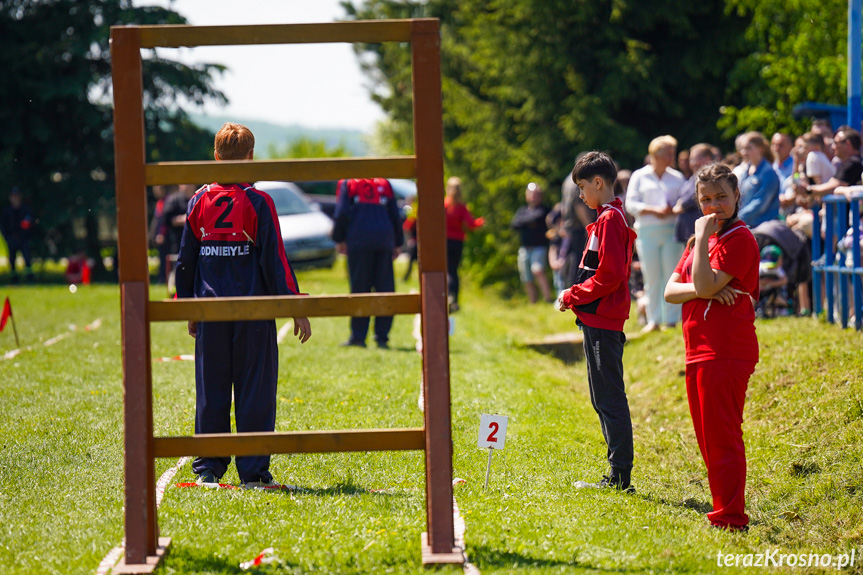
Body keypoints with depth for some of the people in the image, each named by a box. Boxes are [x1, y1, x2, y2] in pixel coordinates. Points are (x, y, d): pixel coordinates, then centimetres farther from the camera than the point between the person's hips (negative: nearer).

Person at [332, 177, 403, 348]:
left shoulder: (347, 183, 7)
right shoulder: (384, 184, 16)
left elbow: (342, 213, -2)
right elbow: (395, 215, 15)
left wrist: (339, 239, 6)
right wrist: (397, 243, 20)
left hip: (359, 239, -2)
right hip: (384, 239, 2)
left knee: (359, 287, 0)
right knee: (385, 288, 4)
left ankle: (358, 336, -1)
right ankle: (382, 337, 1)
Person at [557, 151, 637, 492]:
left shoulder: (609, 219, -14)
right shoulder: (613, 217, 17)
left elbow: (609, 274, -21)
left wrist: (572, 296, -12)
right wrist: (576, 297, 11)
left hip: (602, 322, -10)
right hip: (602, 319, 10)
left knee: (609, 397, -7)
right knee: (605, 397, 13)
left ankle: (620, 476, -6)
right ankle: (619, 474, 16)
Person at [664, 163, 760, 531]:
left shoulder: (739, 239, -9)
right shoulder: (704, 238, 18)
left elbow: (705, 285, -20)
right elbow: (671, 291, 8)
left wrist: (702, 239, -17)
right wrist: (704, 291, -10)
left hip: (726, 353, -9)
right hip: (700, 350, 9)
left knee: (721, 437, -8)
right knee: (708, 438, 15)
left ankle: (730, 518, -5)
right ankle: (724, 511, 23)